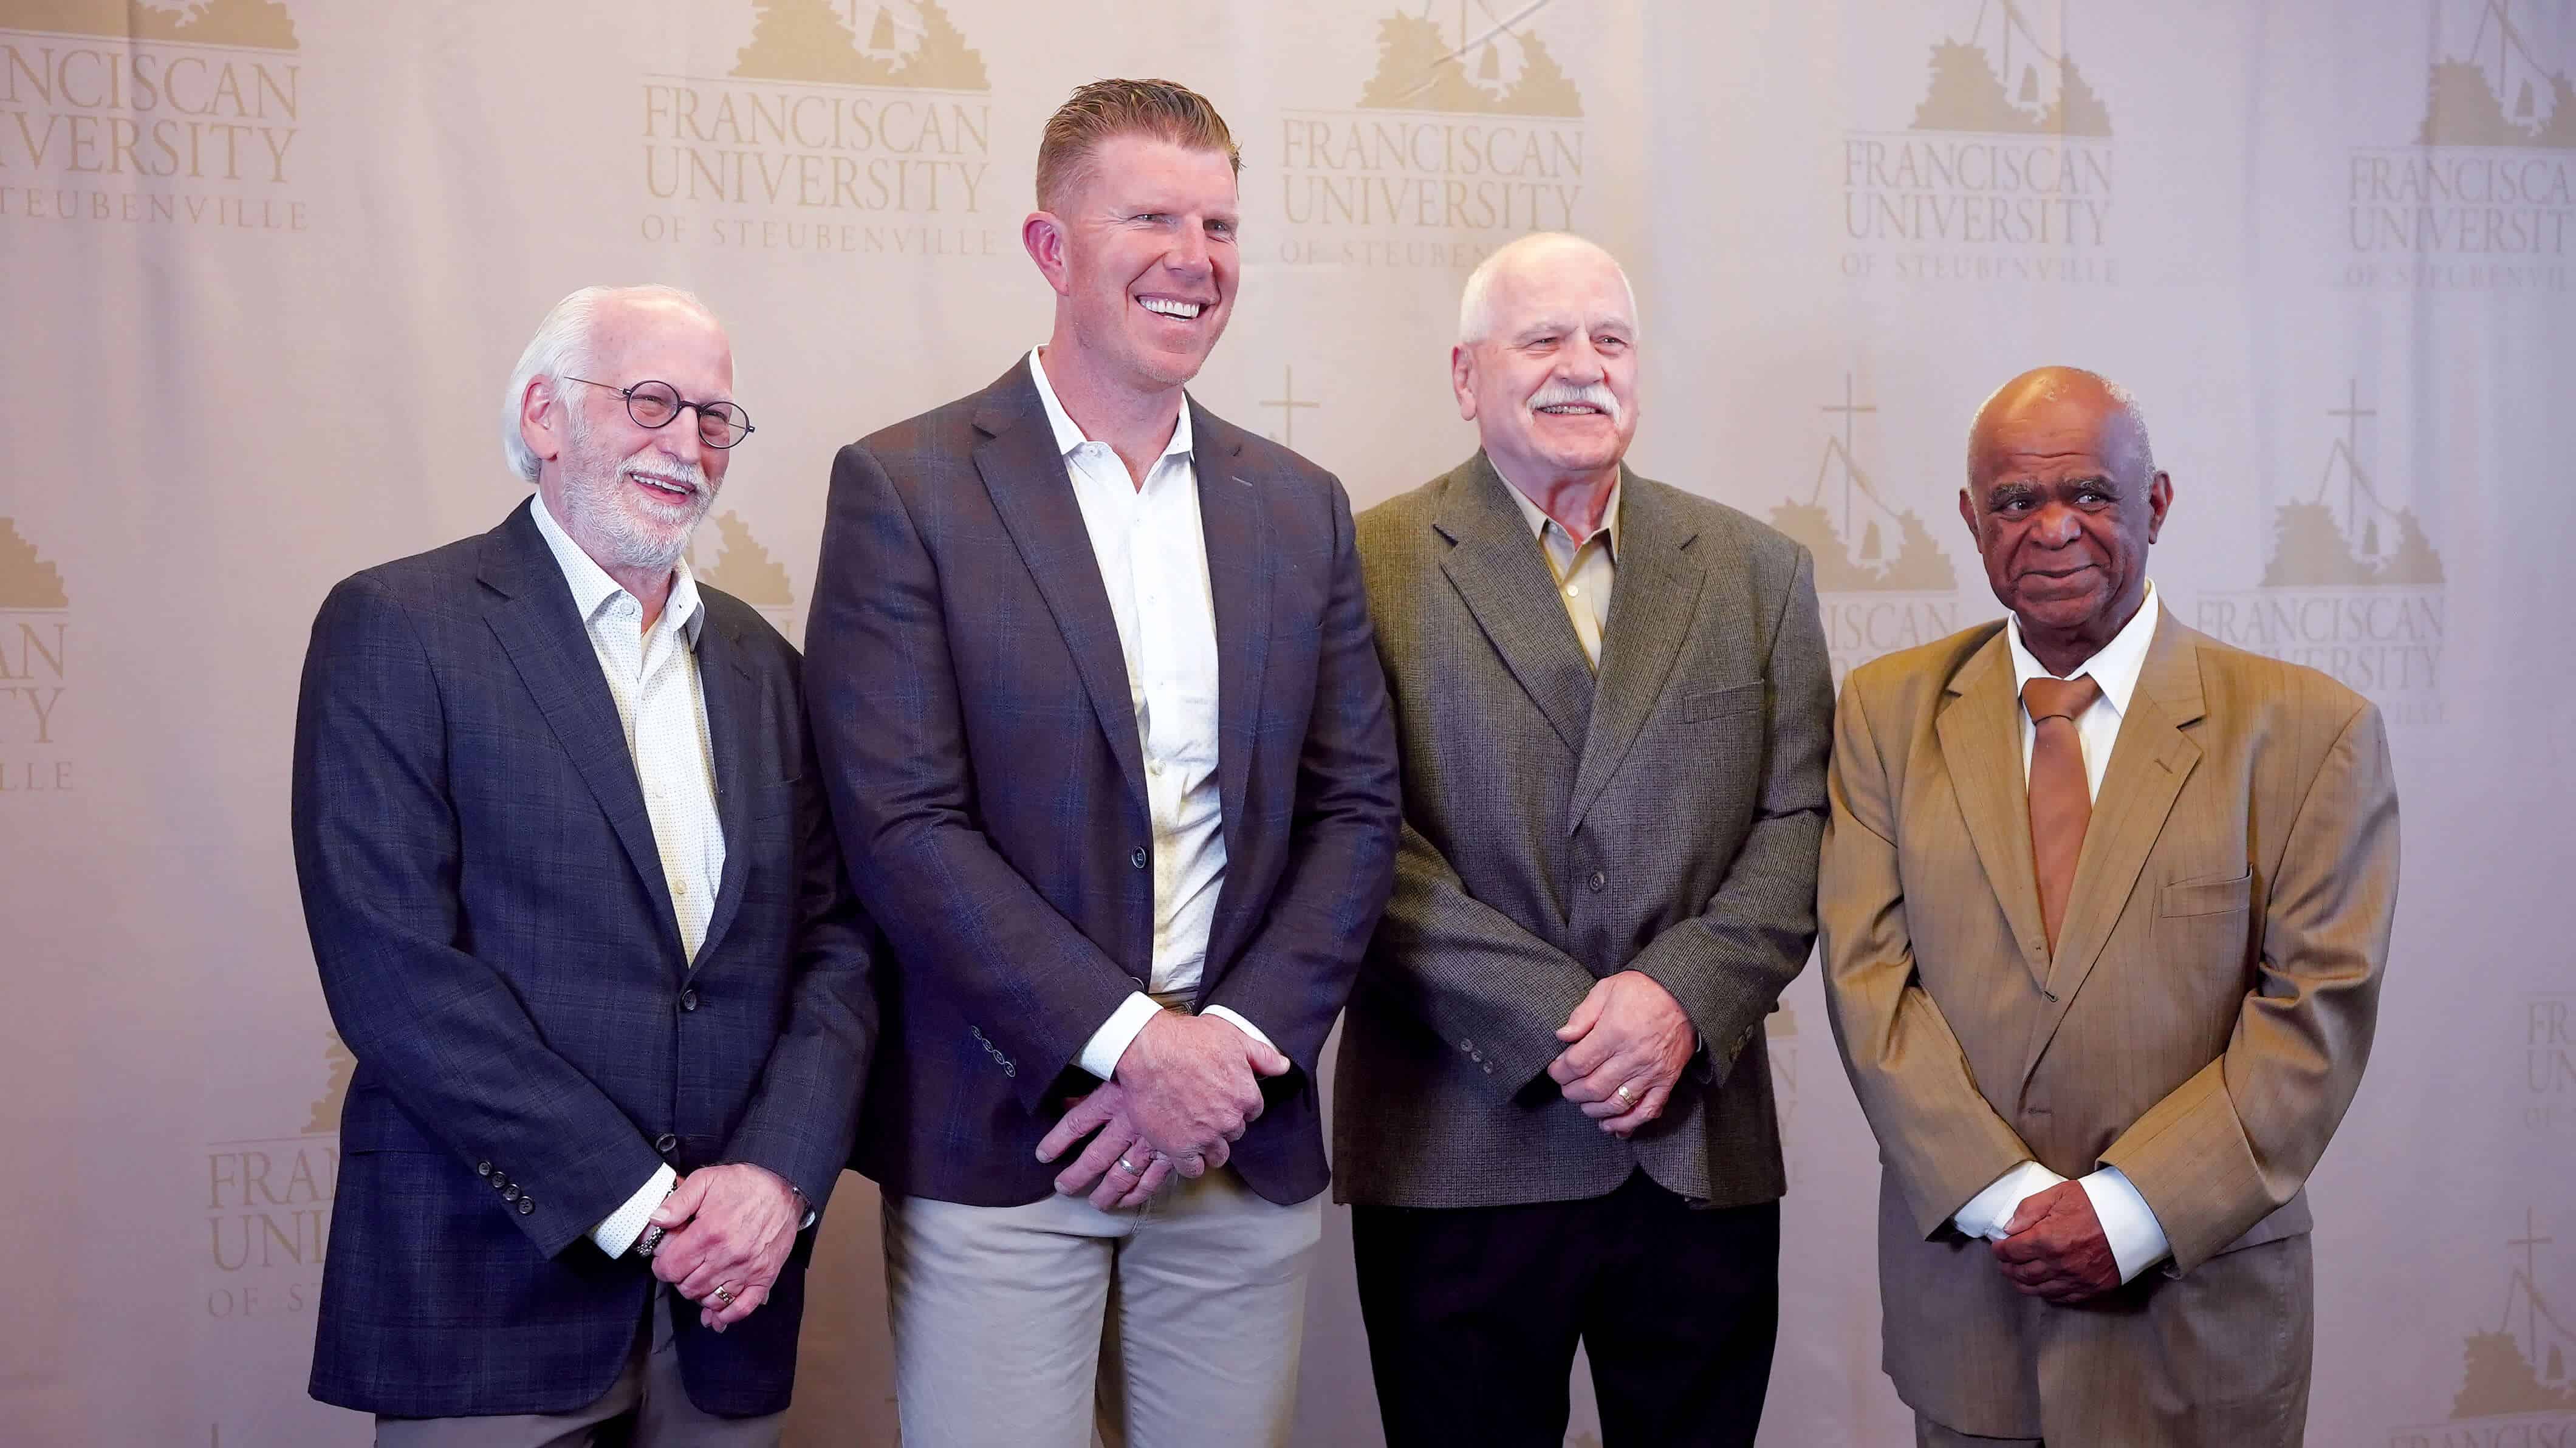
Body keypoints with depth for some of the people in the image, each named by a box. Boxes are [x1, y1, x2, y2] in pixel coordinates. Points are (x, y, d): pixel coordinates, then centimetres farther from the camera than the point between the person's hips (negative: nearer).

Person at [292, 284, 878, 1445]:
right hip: (490, 1295, -4)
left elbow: (836, 941, 7)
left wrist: (781, 1176, -10)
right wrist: (636, 1202, -15)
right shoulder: (396, 628, -5)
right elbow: (393, 967, -13)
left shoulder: (759, 664, 12)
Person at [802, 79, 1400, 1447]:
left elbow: (1356, 807, 7)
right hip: (996, 1146, -3)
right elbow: (901, 825, -11)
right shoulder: (903, 488, -4)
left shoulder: (1299, 507, 9)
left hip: (1245, 1146, 4)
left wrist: (1238, 1045, -7)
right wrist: (1129, 1042, -15)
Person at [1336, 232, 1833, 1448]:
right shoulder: (1370, 567, 0)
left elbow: (1798, 822, 5)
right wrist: (1558, 1022, -14)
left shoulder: (1759, 573, 11)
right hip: (1460, 1155, -3)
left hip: (1702, 1150, 3)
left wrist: (1683, 997, -11)